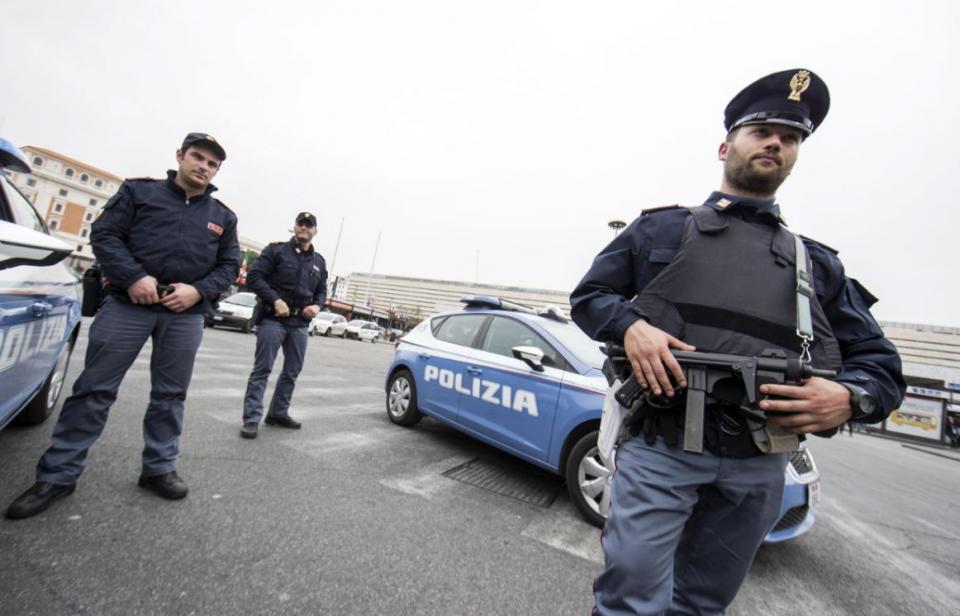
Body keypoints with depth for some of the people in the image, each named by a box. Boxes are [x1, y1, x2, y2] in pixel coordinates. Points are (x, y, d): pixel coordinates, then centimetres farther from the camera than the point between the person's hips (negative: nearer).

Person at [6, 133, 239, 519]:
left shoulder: (223, 217, 13)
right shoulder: (139, 190, 8)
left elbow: (229, 265, 10)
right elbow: (104, 233, 1)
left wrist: (198, 290, -8)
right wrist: (133, 277, -15)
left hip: (185, 315, 2)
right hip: (128, 304, -1)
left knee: (170, 395, 8)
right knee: (94, 389, 2)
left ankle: (159, 469, 20)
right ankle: (58, 475, 16)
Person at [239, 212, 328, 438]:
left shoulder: (319, 262, 14)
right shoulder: (276, 250, 0)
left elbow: (322, 291, 20)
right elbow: (253, 276, -8)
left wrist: (317, 305, -2)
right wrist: (275, 300, -18)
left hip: (300, 324, 5)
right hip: (273, 319, -5)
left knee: (293, 371, 11)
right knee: (262, 369, -5)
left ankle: (279, 413, 25)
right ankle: (251, 419, 1)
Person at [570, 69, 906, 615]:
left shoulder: (818, 264, 13)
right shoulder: (660, 229, 6)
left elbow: (881, 365, 12)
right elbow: (588, 296, 4)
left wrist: (848, 398, -13)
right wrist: (632, 327, -18)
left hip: (758, 467, 4)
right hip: (658, 447, -3)